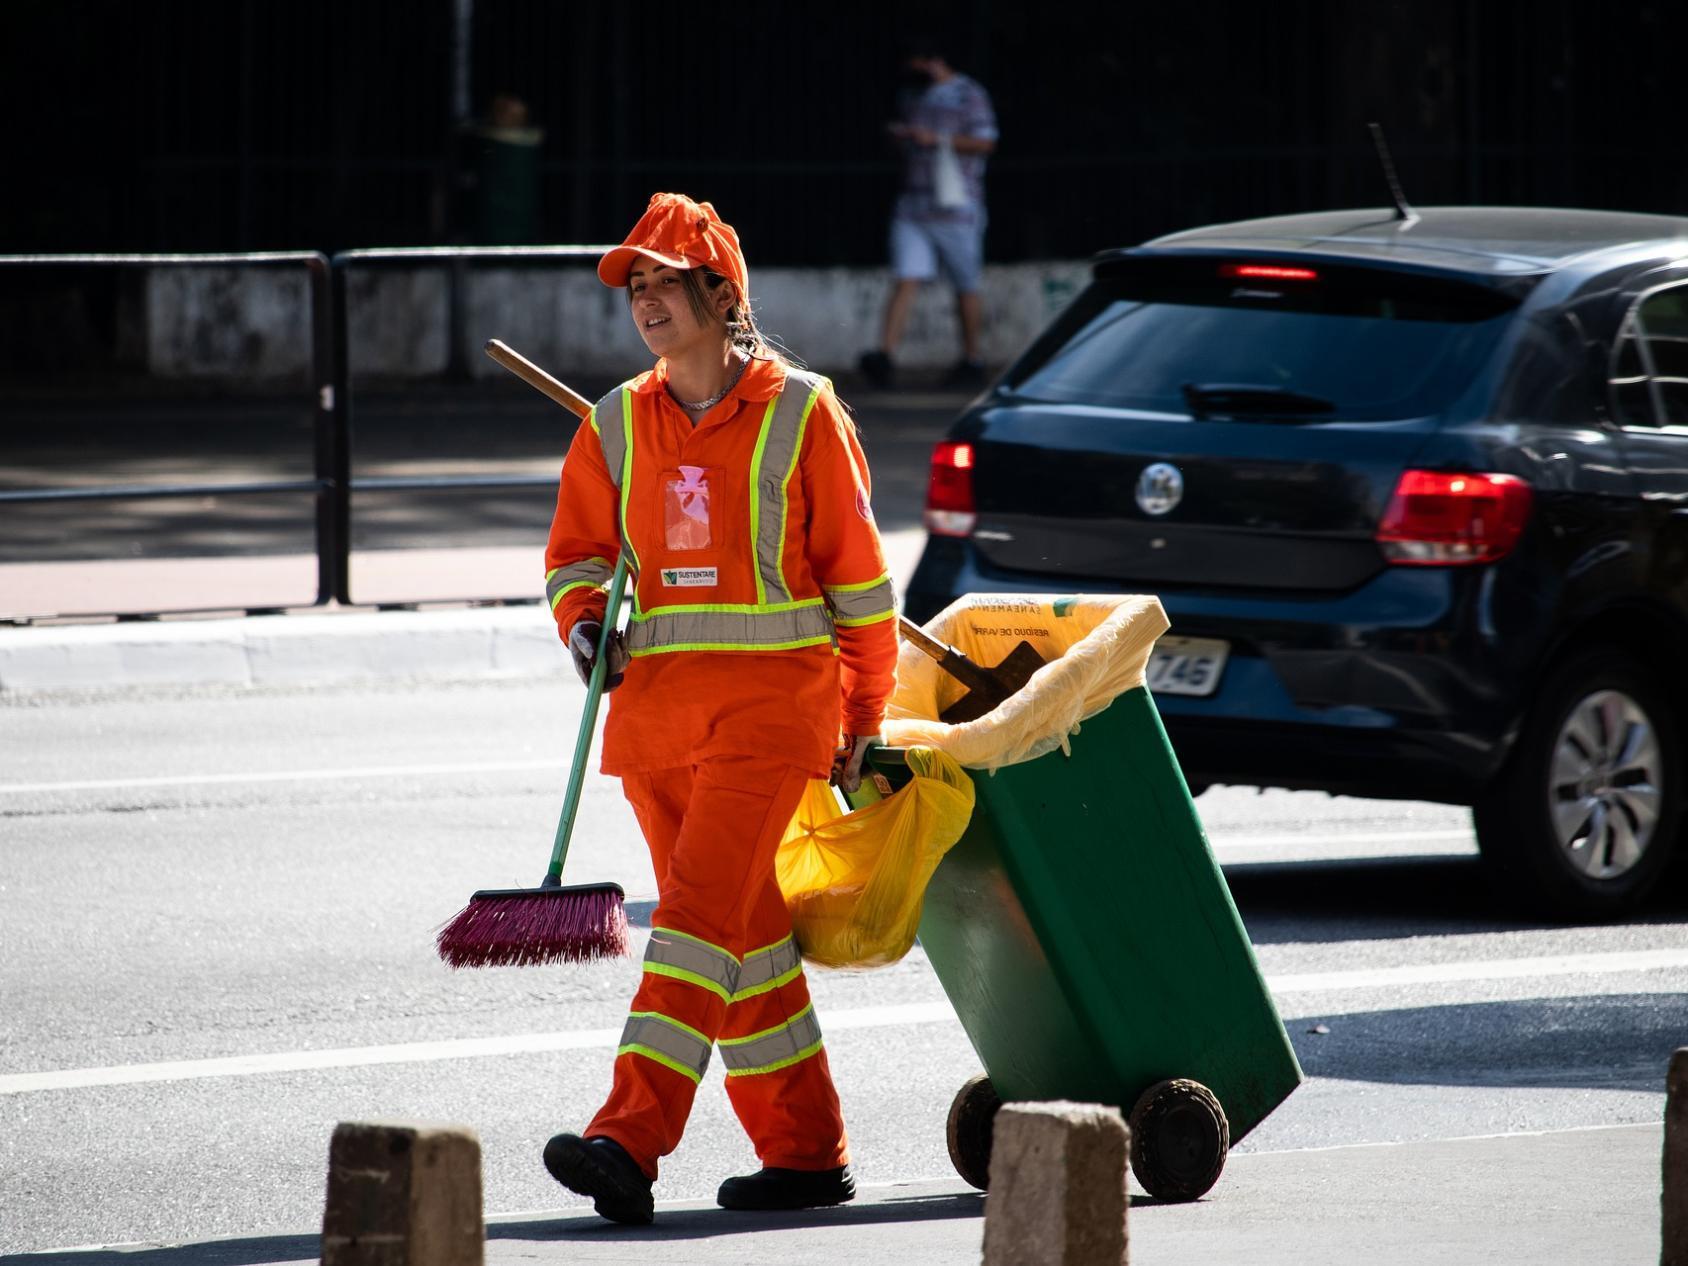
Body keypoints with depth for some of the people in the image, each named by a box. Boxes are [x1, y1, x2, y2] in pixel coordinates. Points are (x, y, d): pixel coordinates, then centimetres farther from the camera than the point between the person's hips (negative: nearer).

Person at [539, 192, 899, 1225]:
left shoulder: (801, 413, -4)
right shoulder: (618, 425, 10)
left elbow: (859, 577, 1)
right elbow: (579, 551, 19)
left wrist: (864, 723, 3)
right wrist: (587, 624, -4)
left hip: (772, 702, -6)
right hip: (655, 704, 6)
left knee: (703, 910, -16)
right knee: (747, 928, 11)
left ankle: (629, 1141, -26)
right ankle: (806, 1151, 19)